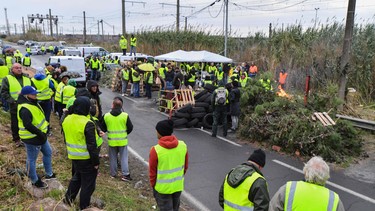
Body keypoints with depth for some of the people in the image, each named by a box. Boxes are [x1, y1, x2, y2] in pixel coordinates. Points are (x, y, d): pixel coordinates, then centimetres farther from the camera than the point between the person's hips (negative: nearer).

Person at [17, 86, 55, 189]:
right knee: (32, 160, 6)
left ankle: (49, 174, 37)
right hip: (31, 138, -11)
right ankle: (35, 181, 22)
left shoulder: (32, 103, 7)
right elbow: (28, 125, -33)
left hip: (39, 136, 11)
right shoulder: (25, 109, -26)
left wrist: (42, 133, 14)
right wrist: (40, 133, -24)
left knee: (48, 152, 22)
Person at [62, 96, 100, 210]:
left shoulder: (67, 120, -1)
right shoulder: (87, 124, -25)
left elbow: (67, 138, 12)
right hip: (86, 159, -7)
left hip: (73, 157, 7)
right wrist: (96, 162, -13)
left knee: (77, 177, 30)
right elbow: (92, 146, -22)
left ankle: (68, 198, 38)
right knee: (88, 184, 10)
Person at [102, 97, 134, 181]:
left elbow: (103, 128, 4)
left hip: (112, 141, 1)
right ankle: (125, 174, 8)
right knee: (124, 157, 8)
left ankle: (113, 173, 24)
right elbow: (130, 128, -4)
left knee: (113, 158, 15)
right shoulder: (125, 115, -12)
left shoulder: (106, 116, -7)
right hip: (123, 141, -1)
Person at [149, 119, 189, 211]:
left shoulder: (156, 150, -23)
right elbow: (186, 166, 2)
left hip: (162, 188, -4)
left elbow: (152, 172, -12)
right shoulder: (183, 145, -10)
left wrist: (153, 185, 5)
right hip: (178, 186, 4)